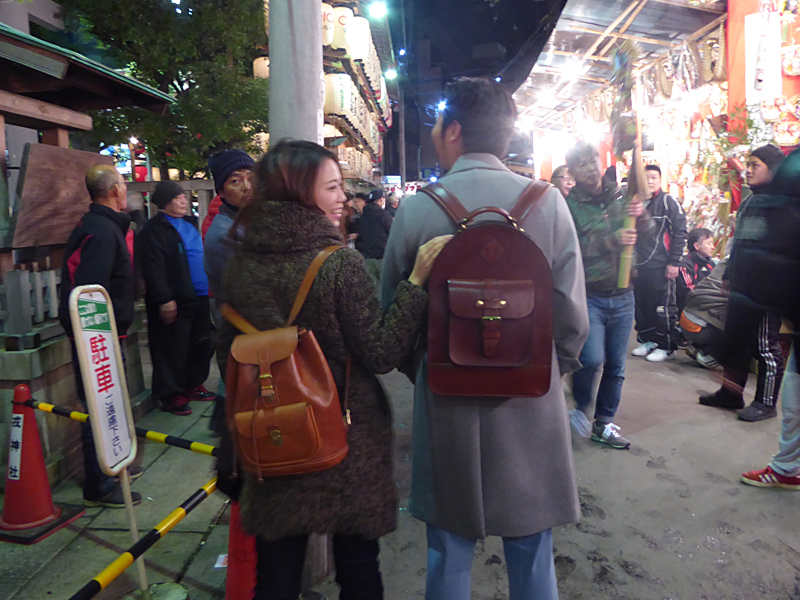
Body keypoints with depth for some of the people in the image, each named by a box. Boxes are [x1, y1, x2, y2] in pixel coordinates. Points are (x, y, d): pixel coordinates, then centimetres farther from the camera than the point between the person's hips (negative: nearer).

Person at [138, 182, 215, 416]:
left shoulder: (188, 223, 16)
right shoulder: (155, 230, -10)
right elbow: (154, 269, -17)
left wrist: (210, 286, 20)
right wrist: (165, 300, -21)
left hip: (198, 298, 9)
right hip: (176, 301, -8)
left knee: (202, 344, 15)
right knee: (174, 350, 0)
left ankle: (193, 385, 30)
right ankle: (171, 394, 12)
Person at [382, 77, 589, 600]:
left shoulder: (416, 209, -9)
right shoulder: (547, 202, -7)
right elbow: (572, 318, -5)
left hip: (446, 406, 0)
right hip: (531, 407, 1)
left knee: (450, 557, 18)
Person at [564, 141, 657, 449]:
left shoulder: (621, 196, 6)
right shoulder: (569, 205, -7)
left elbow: (651, 237, 4)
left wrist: (642, 215, -15)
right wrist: (612, 240, -25)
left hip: (622, 296, 5)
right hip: (589, 295, -4)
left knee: (616, 366, 10)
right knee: (592, 358, -19)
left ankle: (604, 423, 28)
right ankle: (580, 408, 11)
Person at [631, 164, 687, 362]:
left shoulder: (668, 202, -3)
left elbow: (680, 232, -7)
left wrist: (674, 262, -12)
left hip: (660, 266, -6)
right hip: (640, 264, 6)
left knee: (664, 307, -2)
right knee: (642, 306, 10)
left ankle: (667, 346, 8)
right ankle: (647, 340, 23)